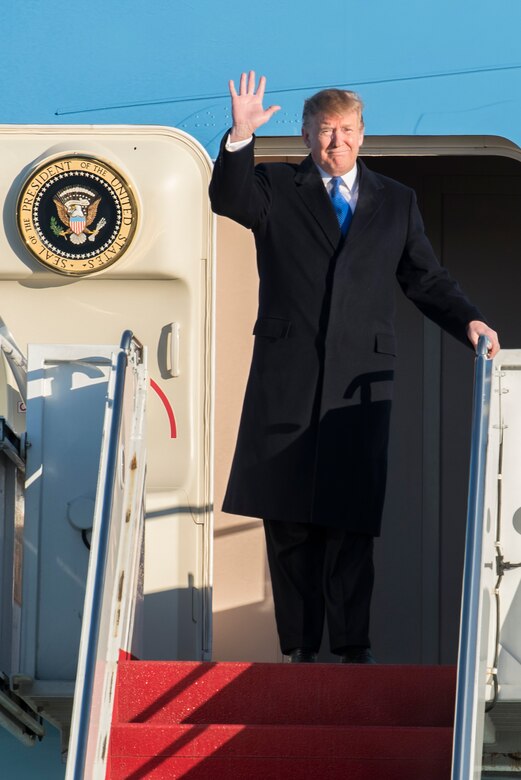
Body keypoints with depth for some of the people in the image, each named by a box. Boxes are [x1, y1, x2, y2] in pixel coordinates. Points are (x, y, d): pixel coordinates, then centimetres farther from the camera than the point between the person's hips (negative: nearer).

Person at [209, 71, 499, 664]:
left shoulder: (396, 202, 16)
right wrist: (240, 137, -25)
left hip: (360, 378, 1)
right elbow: (227, 199, -10)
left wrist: (468, 321, -2)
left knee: (353, 518, -4)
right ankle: (300, 648, 9)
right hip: (287, 376, 0)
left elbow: (425, 280, 15)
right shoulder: (275, 189, 10)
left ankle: (353, 647, 0)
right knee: (288, 519, 2)